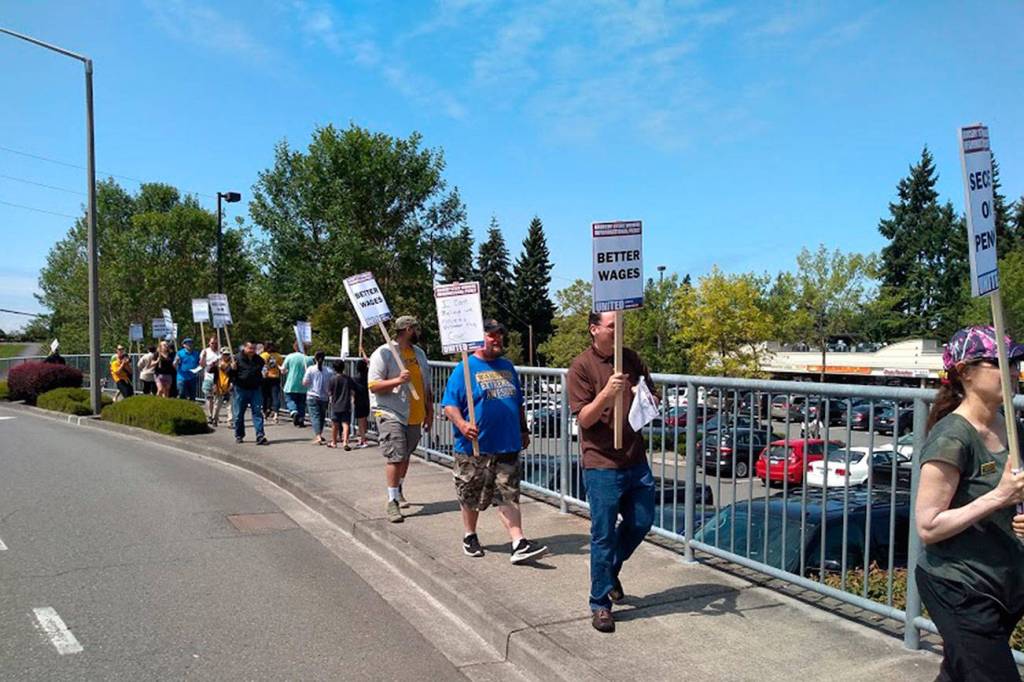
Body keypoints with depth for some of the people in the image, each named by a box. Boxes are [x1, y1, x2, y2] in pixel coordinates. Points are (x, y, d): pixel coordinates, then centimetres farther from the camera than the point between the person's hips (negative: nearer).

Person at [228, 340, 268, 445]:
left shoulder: (259, 360, 10)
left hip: (255, 389, 2)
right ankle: (239, 435, 23)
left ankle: (260, 436, -8)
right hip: (241, 389, -2)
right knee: (239, 414, 7)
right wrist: (232, 369, -21)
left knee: (257, 412, -5)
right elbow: (229, 374, -3)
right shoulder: (237, 358, -3)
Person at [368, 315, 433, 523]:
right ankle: (392, 502, -4)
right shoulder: (383, 353, -9)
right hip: (391, 414, -7)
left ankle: (398, 491, 33)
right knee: (395, 457, -12)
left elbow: (426, 385, 21)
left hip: (415, 416, 7)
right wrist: (397, 380, -26)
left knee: (405, 456, 14)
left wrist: (429, 410, 18)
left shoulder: (419, 353, 14)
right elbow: (373, 386, -13)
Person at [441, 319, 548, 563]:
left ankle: (519, 544, -2)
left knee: (508, 496, 1)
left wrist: (524, 430, 22)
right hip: (475, 447, -4)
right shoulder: (465, 369, -6)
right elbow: (449, 404, -12)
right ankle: (469, 536, 31)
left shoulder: (507, 366, 13)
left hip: (508, 445, 4)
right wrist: (461, 424, -28)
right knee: (471, 497, 11)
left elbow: (518, 402, 23)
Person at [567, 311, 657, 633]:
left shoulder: (631, 359, 7)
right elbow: (584, 418, -12)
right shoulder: (582, 366, -9)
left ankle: (610, 569, 40)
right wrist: (607, 393, -29)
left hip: (635, 459, 6)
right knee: (603, 535, 2)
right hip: (602, 464, -6)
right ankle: (600, 604, 17)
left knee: (641, 522, 14)